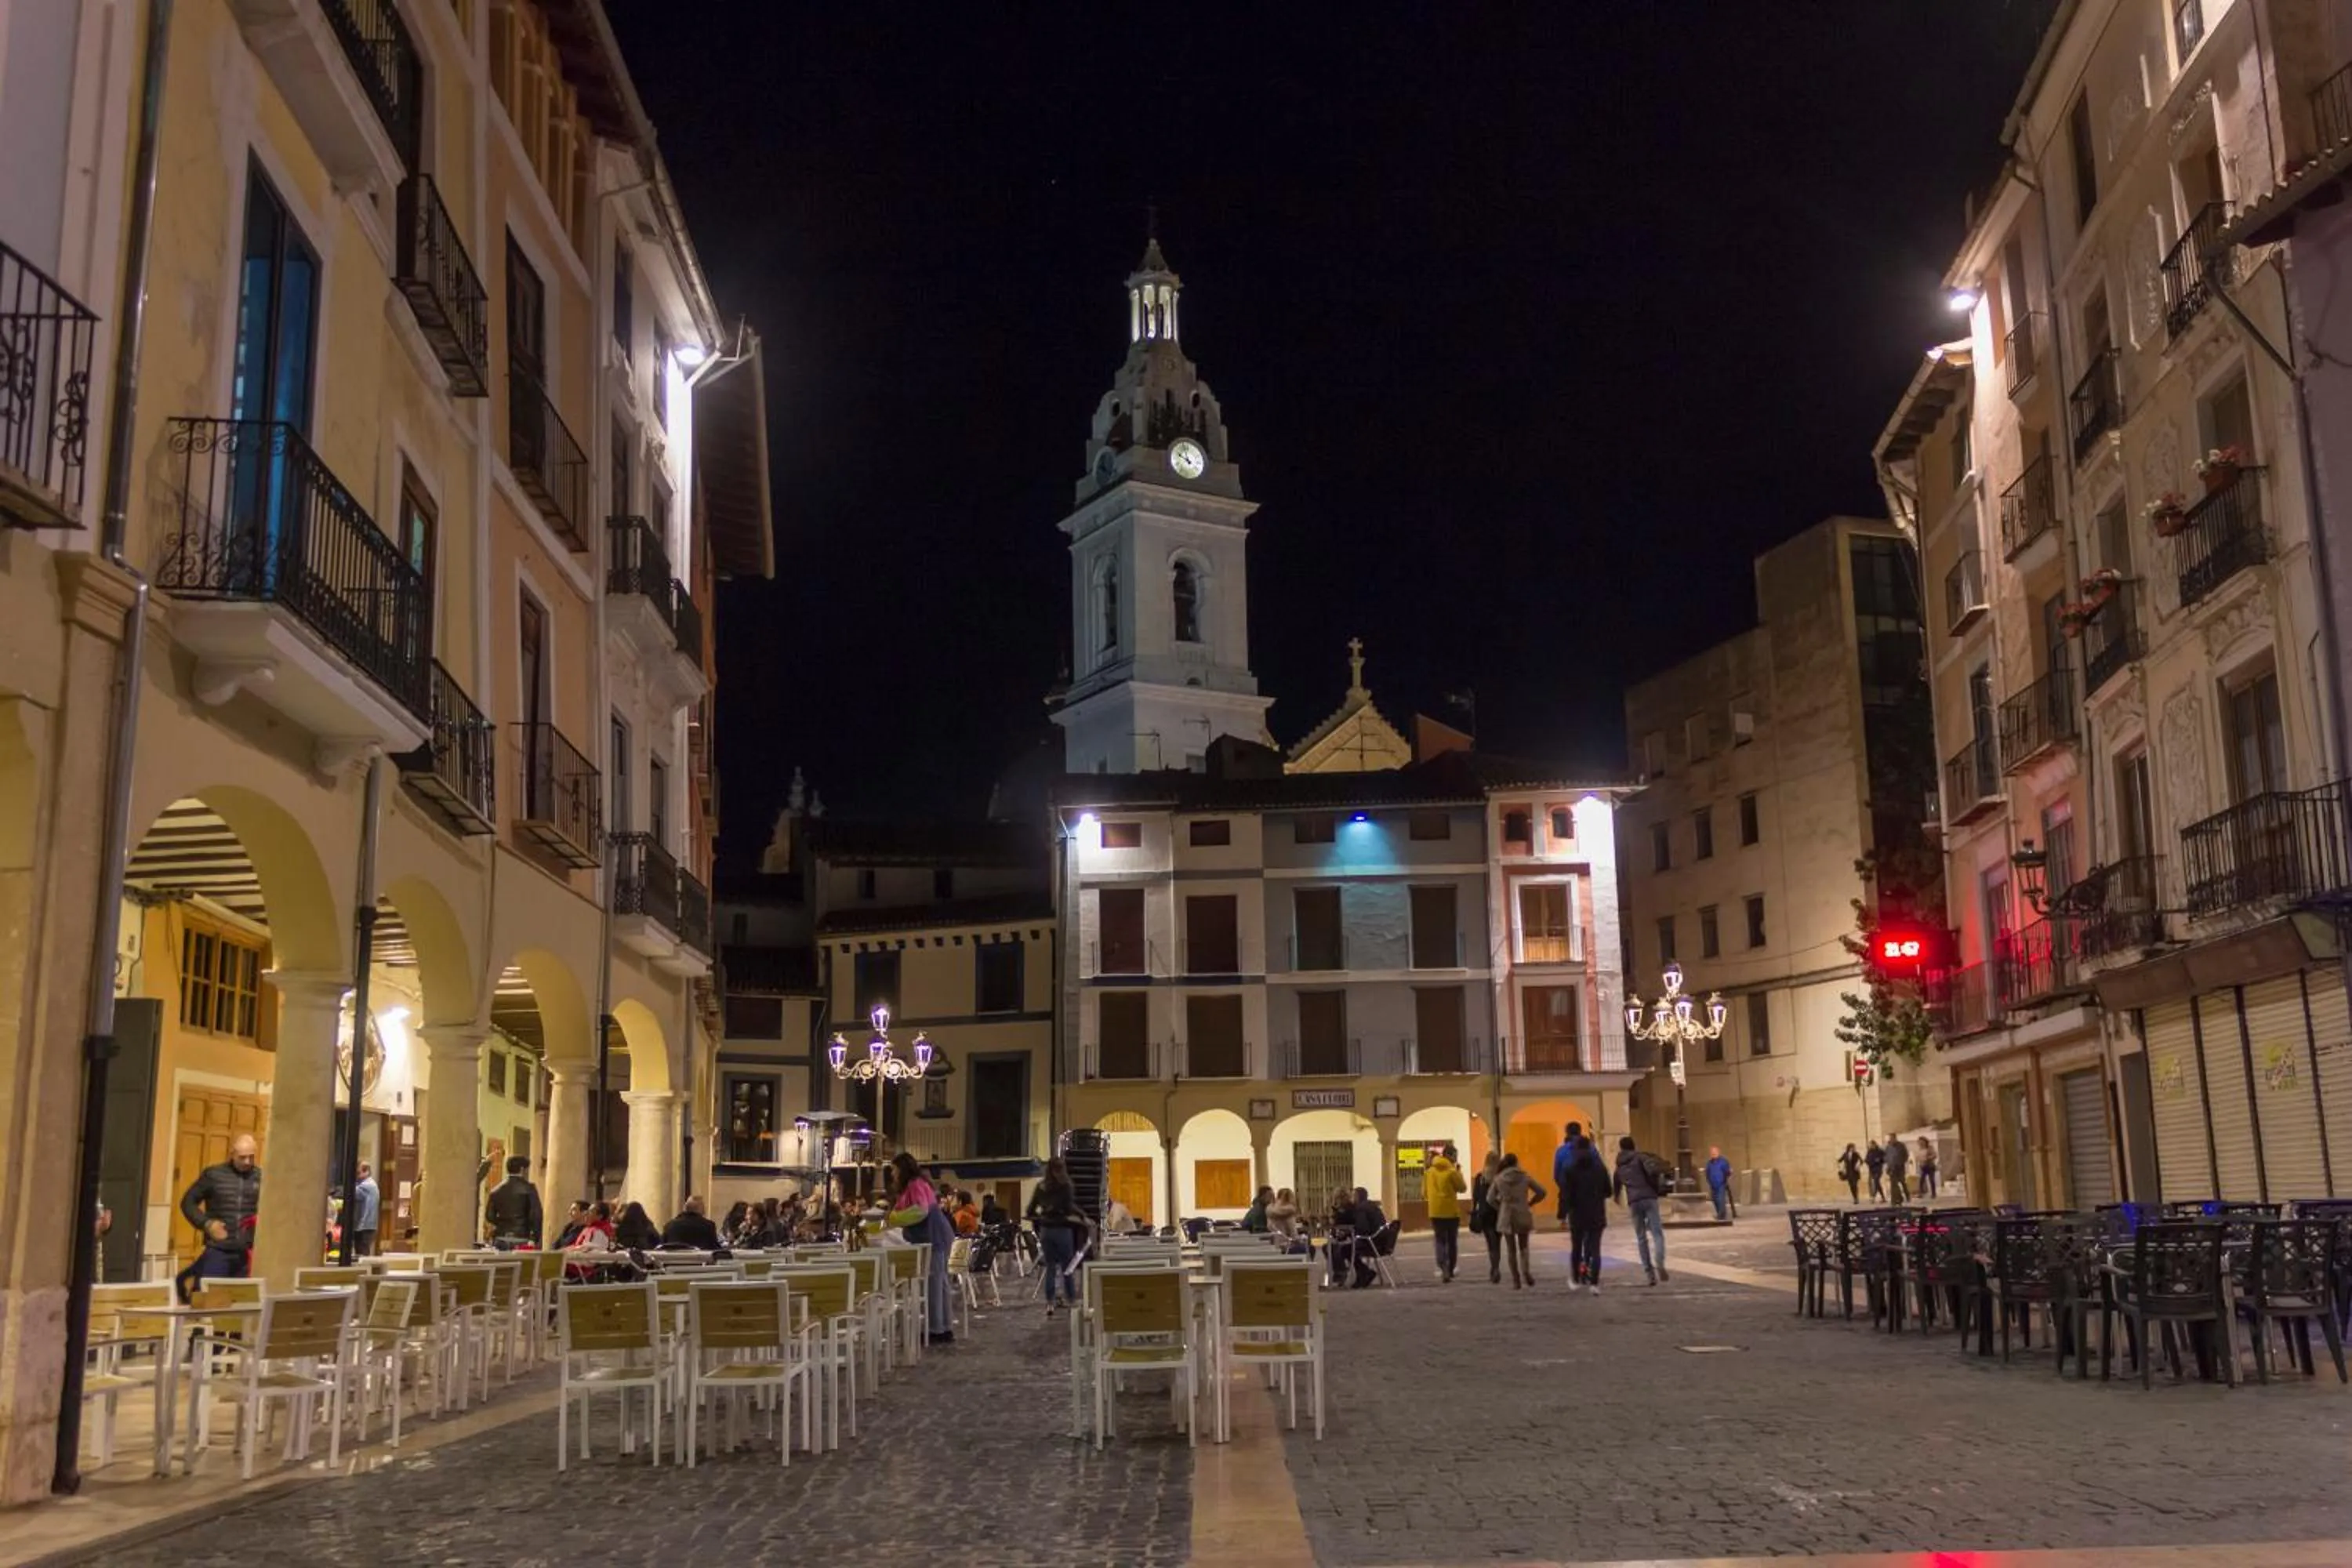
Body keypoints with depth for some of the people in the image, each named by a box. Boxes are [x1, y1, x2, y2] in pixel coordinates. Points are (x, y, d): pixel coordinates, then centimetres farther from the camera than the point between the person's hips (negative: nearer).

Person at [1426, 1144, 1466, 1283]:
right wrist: (1459, 1173, 4)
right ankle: (1450, 1271, 15)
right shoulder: (1452, 1171, -11)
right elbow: (1463, 1188, -3)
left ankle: (1443, 1269, -16)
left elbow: (1425, 1192, 10)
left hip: (1435, 1212, 3)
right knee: (1452, 1242, 11)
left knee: (1440, 1241, 6)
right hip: (1451, 1211, -3)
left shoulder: (1429, 1171, 4)